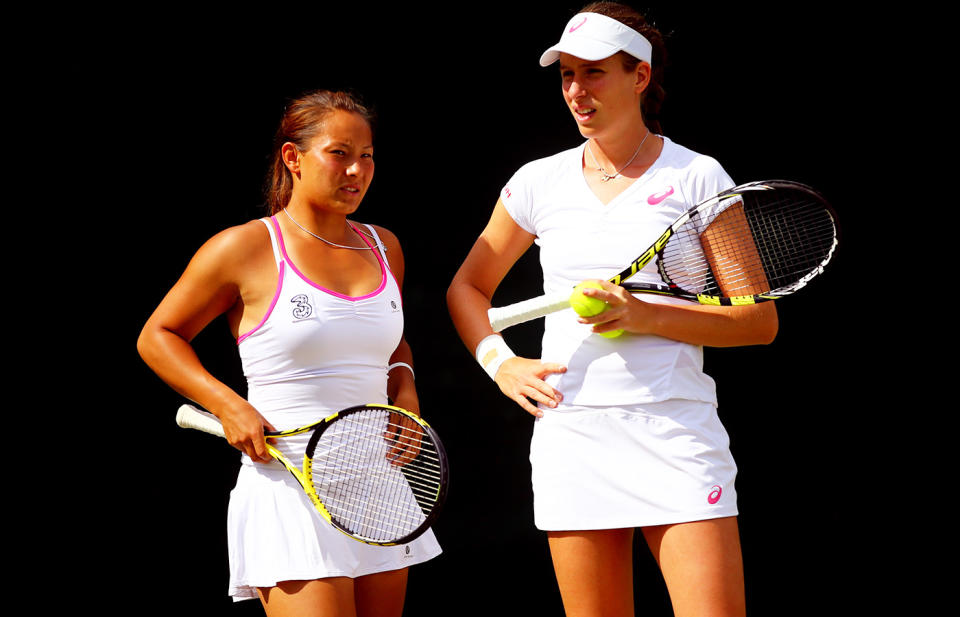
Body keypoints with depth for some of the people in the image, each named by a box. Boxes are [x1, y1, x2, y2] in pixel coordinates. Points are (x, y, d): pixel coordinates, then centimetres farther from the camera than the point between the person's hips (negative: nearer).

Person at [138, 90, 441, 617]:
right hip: (289, 494, -6)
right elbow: (156, 337, 3)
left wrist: (405, 387, 6)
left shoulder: (385, 247, 11)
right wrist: (229, 406, -10)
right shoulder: (244, 248, -6)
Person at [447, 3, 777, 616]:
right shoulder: (539, 182, 9)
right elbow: (467, 288, 23)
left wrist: (647, 316, -13)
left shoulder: (698, 178, 1)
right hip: (571, 439, 3)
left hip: (675, 434, -2)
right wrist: (503, 365, 6)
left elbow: (760, 320, -1)